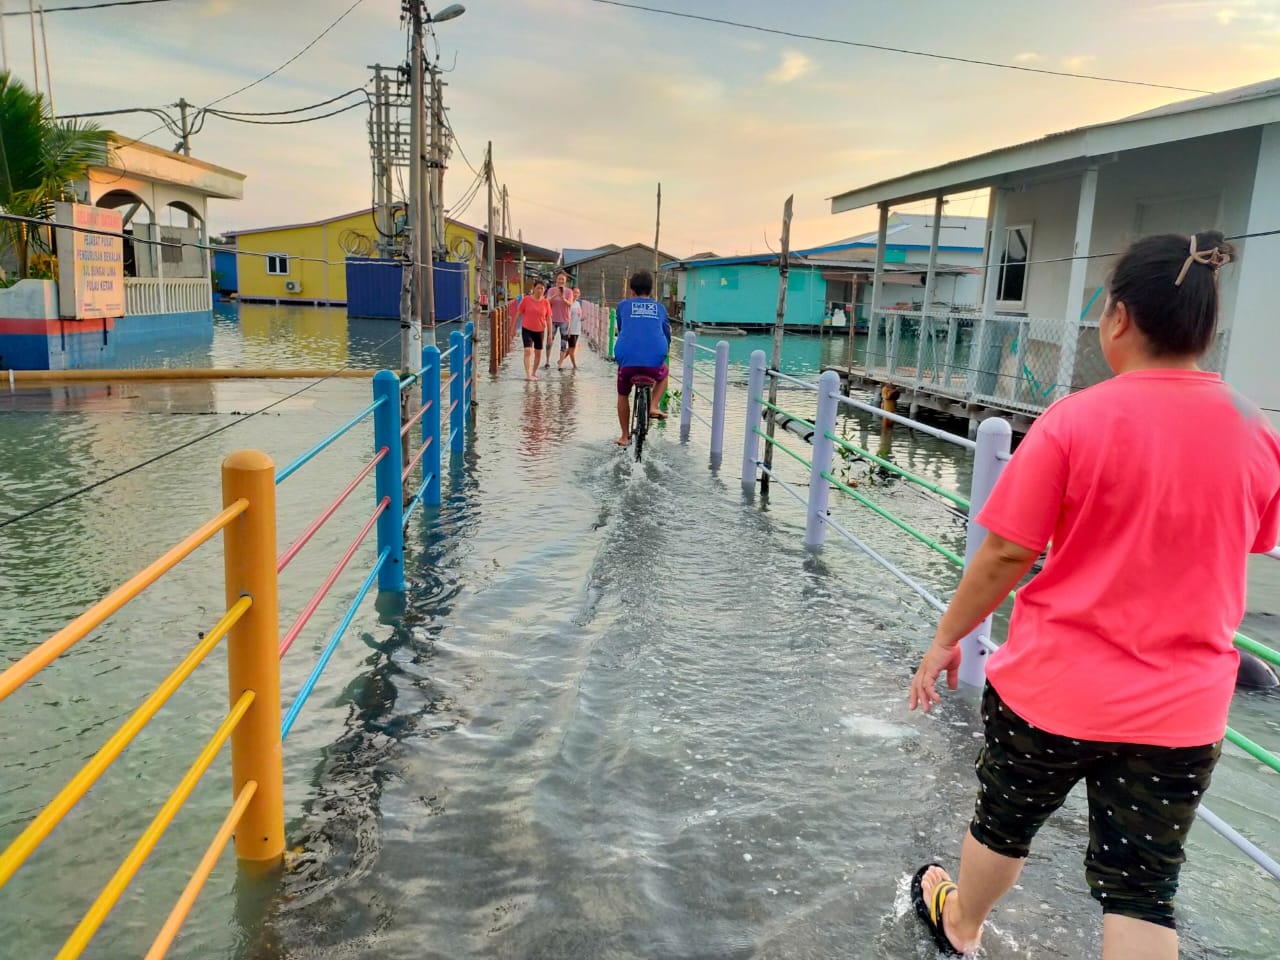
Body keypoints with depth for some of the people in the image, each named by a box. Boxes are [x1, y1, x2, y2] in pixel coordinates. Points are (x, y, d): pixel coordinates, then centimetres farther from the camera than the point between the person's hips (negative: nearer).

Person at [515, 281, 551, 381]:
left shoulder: (546, 302, -2)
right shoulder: (526, 300, -6)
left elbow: (548, 319, 3)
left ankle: (534, 373, 30)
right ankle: (528, 374, -19)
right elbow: (518, 314, 1)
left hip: (539, 331, 3)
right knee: (528, 351, -16)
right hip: (527, 329, -3)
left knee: (538, 353, 12)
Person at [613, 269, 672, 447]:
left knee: (623, 395, 27)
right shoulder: (660, 307, 19)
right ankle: (653, 406, 16)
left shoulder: (623, 305, 16)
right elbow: (667, 334, 26)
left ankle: (625, 437, 29)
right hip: (654, 362, 0)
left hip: (627, 360, 0)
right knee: (664, 374, 36)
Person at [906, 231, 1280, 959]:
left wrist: (946, 640, -2)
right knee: (1143, 889, 12)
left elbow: (1006, 555, -15)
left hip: (1053, 684, -2)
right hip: (1183, 708, 3)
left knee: (1006, 820, 23)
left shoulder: (1075, 421, -18)